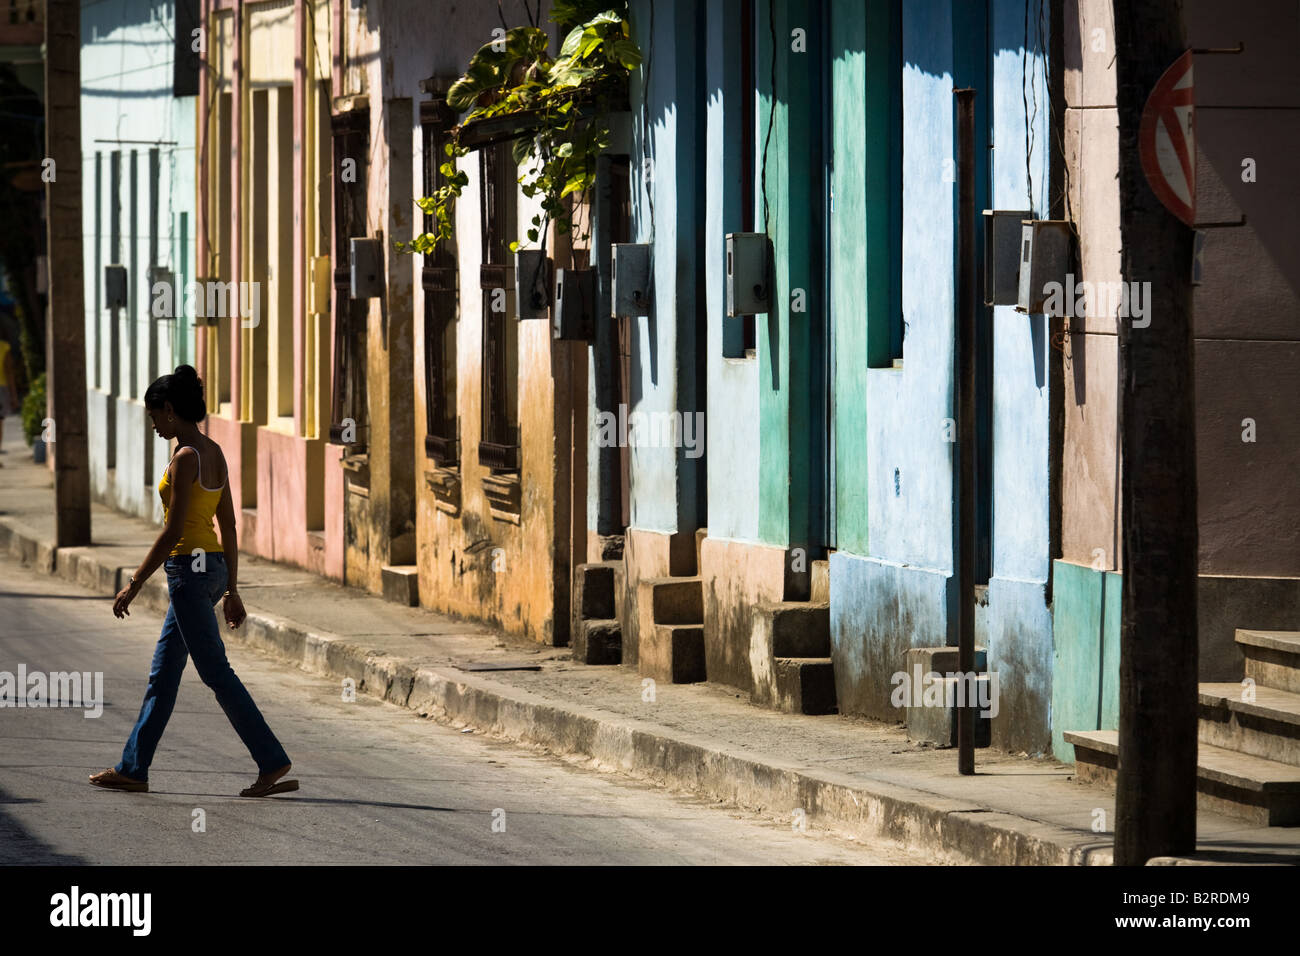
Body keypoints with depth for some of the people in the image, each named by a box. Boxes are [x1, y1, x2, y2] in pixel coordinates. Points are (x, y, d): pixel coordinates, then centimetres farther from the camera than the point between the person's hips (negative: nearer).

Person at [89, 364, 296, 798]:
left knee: (216, 673, -5)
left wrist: (134, 584, -14)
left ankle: (272, 763, -5)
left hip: (189, 569, -10)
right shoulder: (214, 453, 10)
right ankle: (133, 768, 19)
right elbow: (229, 526, 14)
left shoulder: (186, 458, -17)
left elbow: (173, 531, -19)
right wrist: (231, 590, 18)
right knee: (162, 673, 14)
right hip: (212, 565, 10)